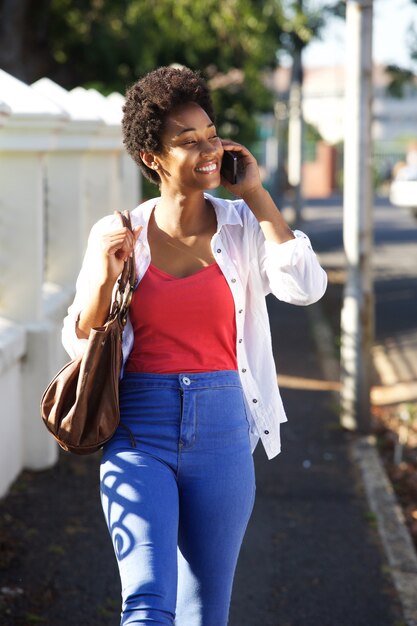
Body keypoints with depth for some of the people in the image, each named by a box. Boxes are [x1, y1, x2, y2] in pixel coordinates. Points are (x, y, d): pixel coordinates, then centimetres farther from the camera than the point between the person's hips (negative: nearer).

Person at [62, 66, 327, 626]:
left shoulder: (244, 227, 3)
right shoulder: (117, 235, 1)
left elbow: (305, 286, -15)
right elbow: (79, 343, 7)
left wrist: (255, 196, -8)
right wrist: (104, 280, -13)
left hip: (223, 433, 2)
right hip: (140, 432, -1)